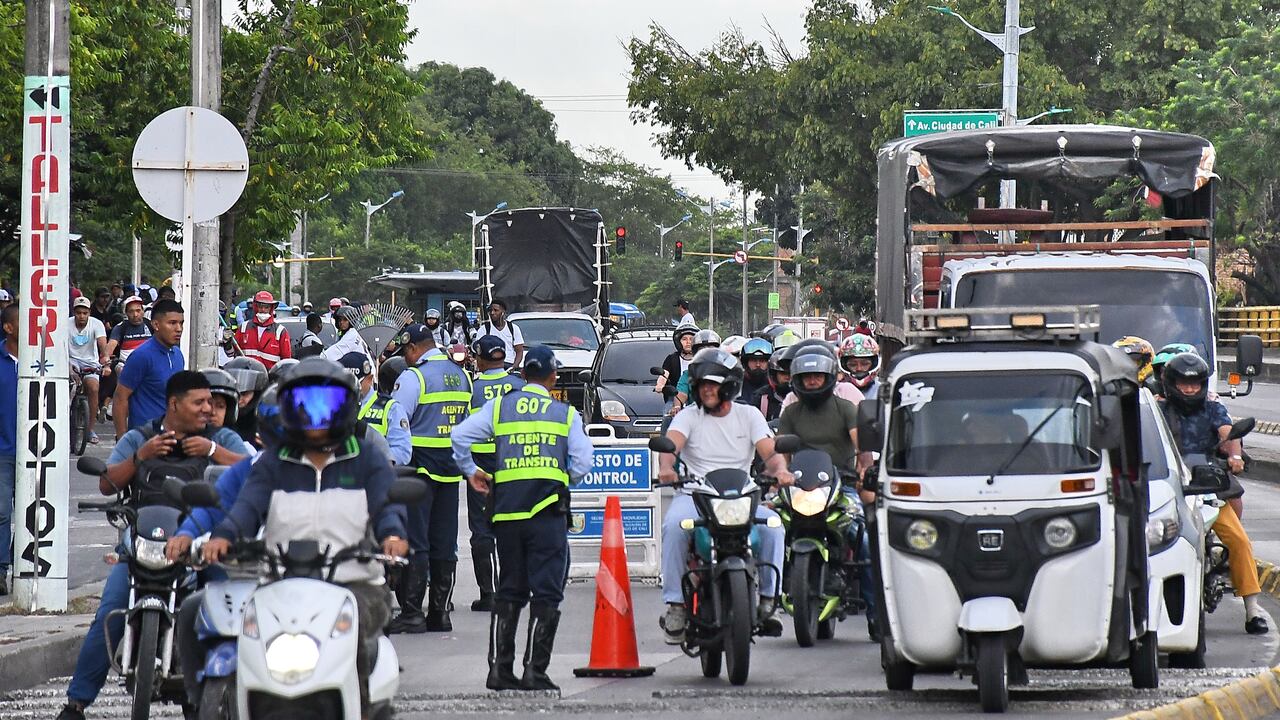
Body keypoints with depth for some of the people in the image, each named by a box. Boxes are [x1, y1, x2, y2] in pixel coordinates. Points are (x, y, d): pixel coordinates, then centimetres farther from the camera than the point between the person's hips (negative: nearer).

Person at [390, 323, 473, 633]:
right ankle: (440, 613, 11)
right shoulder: (462, 376, 11)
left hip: (419, 464, -7)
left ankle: (412, 612, -8)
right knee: (445, 543, 9)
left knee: (415, 541, -5)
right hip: (451, 467, 7)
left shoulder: (413, 377, -12)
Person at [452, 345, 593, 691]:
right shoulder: (566, 414, 8)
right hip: (548, 511, -3)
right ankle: (534, 670, -7)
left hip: (507, 510, 3)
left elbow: (460, 435, 1)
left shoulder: (499, 406, 10)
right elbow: (582, 464, 2)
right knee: (546, 593, 0)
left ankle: (499, 668, 7)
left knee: (508, 591, 12)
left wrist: (471, 471, 15)